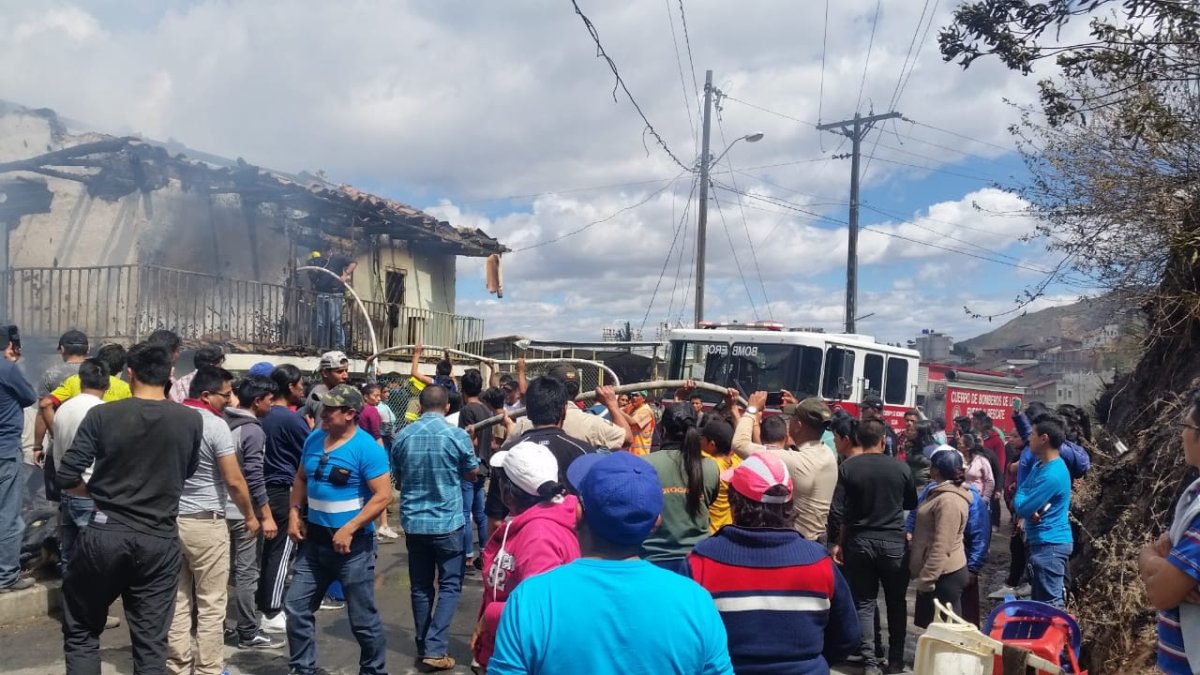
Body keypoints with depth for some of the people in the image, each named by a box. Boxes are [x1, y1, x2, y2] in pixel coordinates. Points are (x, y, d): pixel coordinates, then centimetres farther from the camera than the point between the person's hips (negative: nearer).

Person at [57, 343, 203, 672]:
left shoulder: (102, 415, -8)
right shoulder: (191, 420, -3)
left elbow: (67, 478, -6)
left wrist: (99, 491, 13)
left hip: (105, 534, -1)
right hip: (160, 540, 1)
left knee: (81, 631, 18)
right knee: (151, 641, 8)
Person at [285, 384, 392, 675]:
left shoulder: (367, 448, -17)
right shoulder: (314, 439, 4)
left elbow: (383, 495, -19)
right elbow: (301, 478, 17)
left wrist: (349, 529, -22)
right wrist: (295, 513, 3)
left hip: (353, 544, -6)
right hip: (314, 540, 7)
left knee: (362, 618, 5)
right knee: (296, 608, 12)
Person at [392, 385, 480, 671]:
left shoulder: (403, 436, -2)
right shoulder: (457, 435, -12)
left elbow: (398, 480, 12)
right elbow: (473, 473, 4)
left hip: (413, 523, 4)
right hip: (448, 522, -3)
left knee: (421, 587, 15)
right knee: (449, 586, 5)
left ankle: (423, 646, 22)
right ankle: (435, 648, -3)